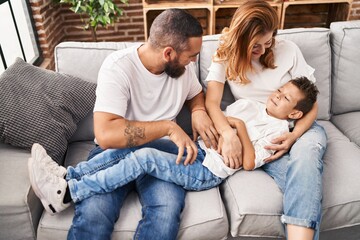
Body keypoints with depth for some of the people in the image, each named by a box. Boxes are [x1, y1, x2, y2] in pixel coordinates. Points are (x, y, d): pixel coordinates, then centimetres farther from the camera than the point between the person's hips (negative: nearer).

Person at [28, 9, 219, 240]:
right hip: (115, 150, -4)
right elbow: (106, 134, -28)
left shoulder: (183, 64, 0)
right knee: (93, 212, -33)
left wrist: (198, 111, -2)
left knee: (168, 208, -28)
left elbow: (196, 93, 21)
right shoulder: (118, 67, -18)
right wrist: (168, 127, -24)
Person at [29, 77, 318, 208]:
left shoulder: (278, 130, -2)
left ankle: (66, 193, -23)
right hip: (196, 149, 7)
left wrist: (240, 127, -14)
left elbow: (249, 163, -14)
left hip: (208, 173, -7)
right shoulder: (249, 104, 16)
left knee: (144, 157, -27)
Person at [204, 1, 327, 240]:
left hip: (298, 126, 1)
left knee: (306, 154, -35)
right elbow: (211, 103, -15)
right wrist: (229, 134, -35)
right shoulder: (226, 57, -3)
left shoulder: (288, 49, -4)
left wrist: (293, 136, -20)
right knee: (304, 177, -31)